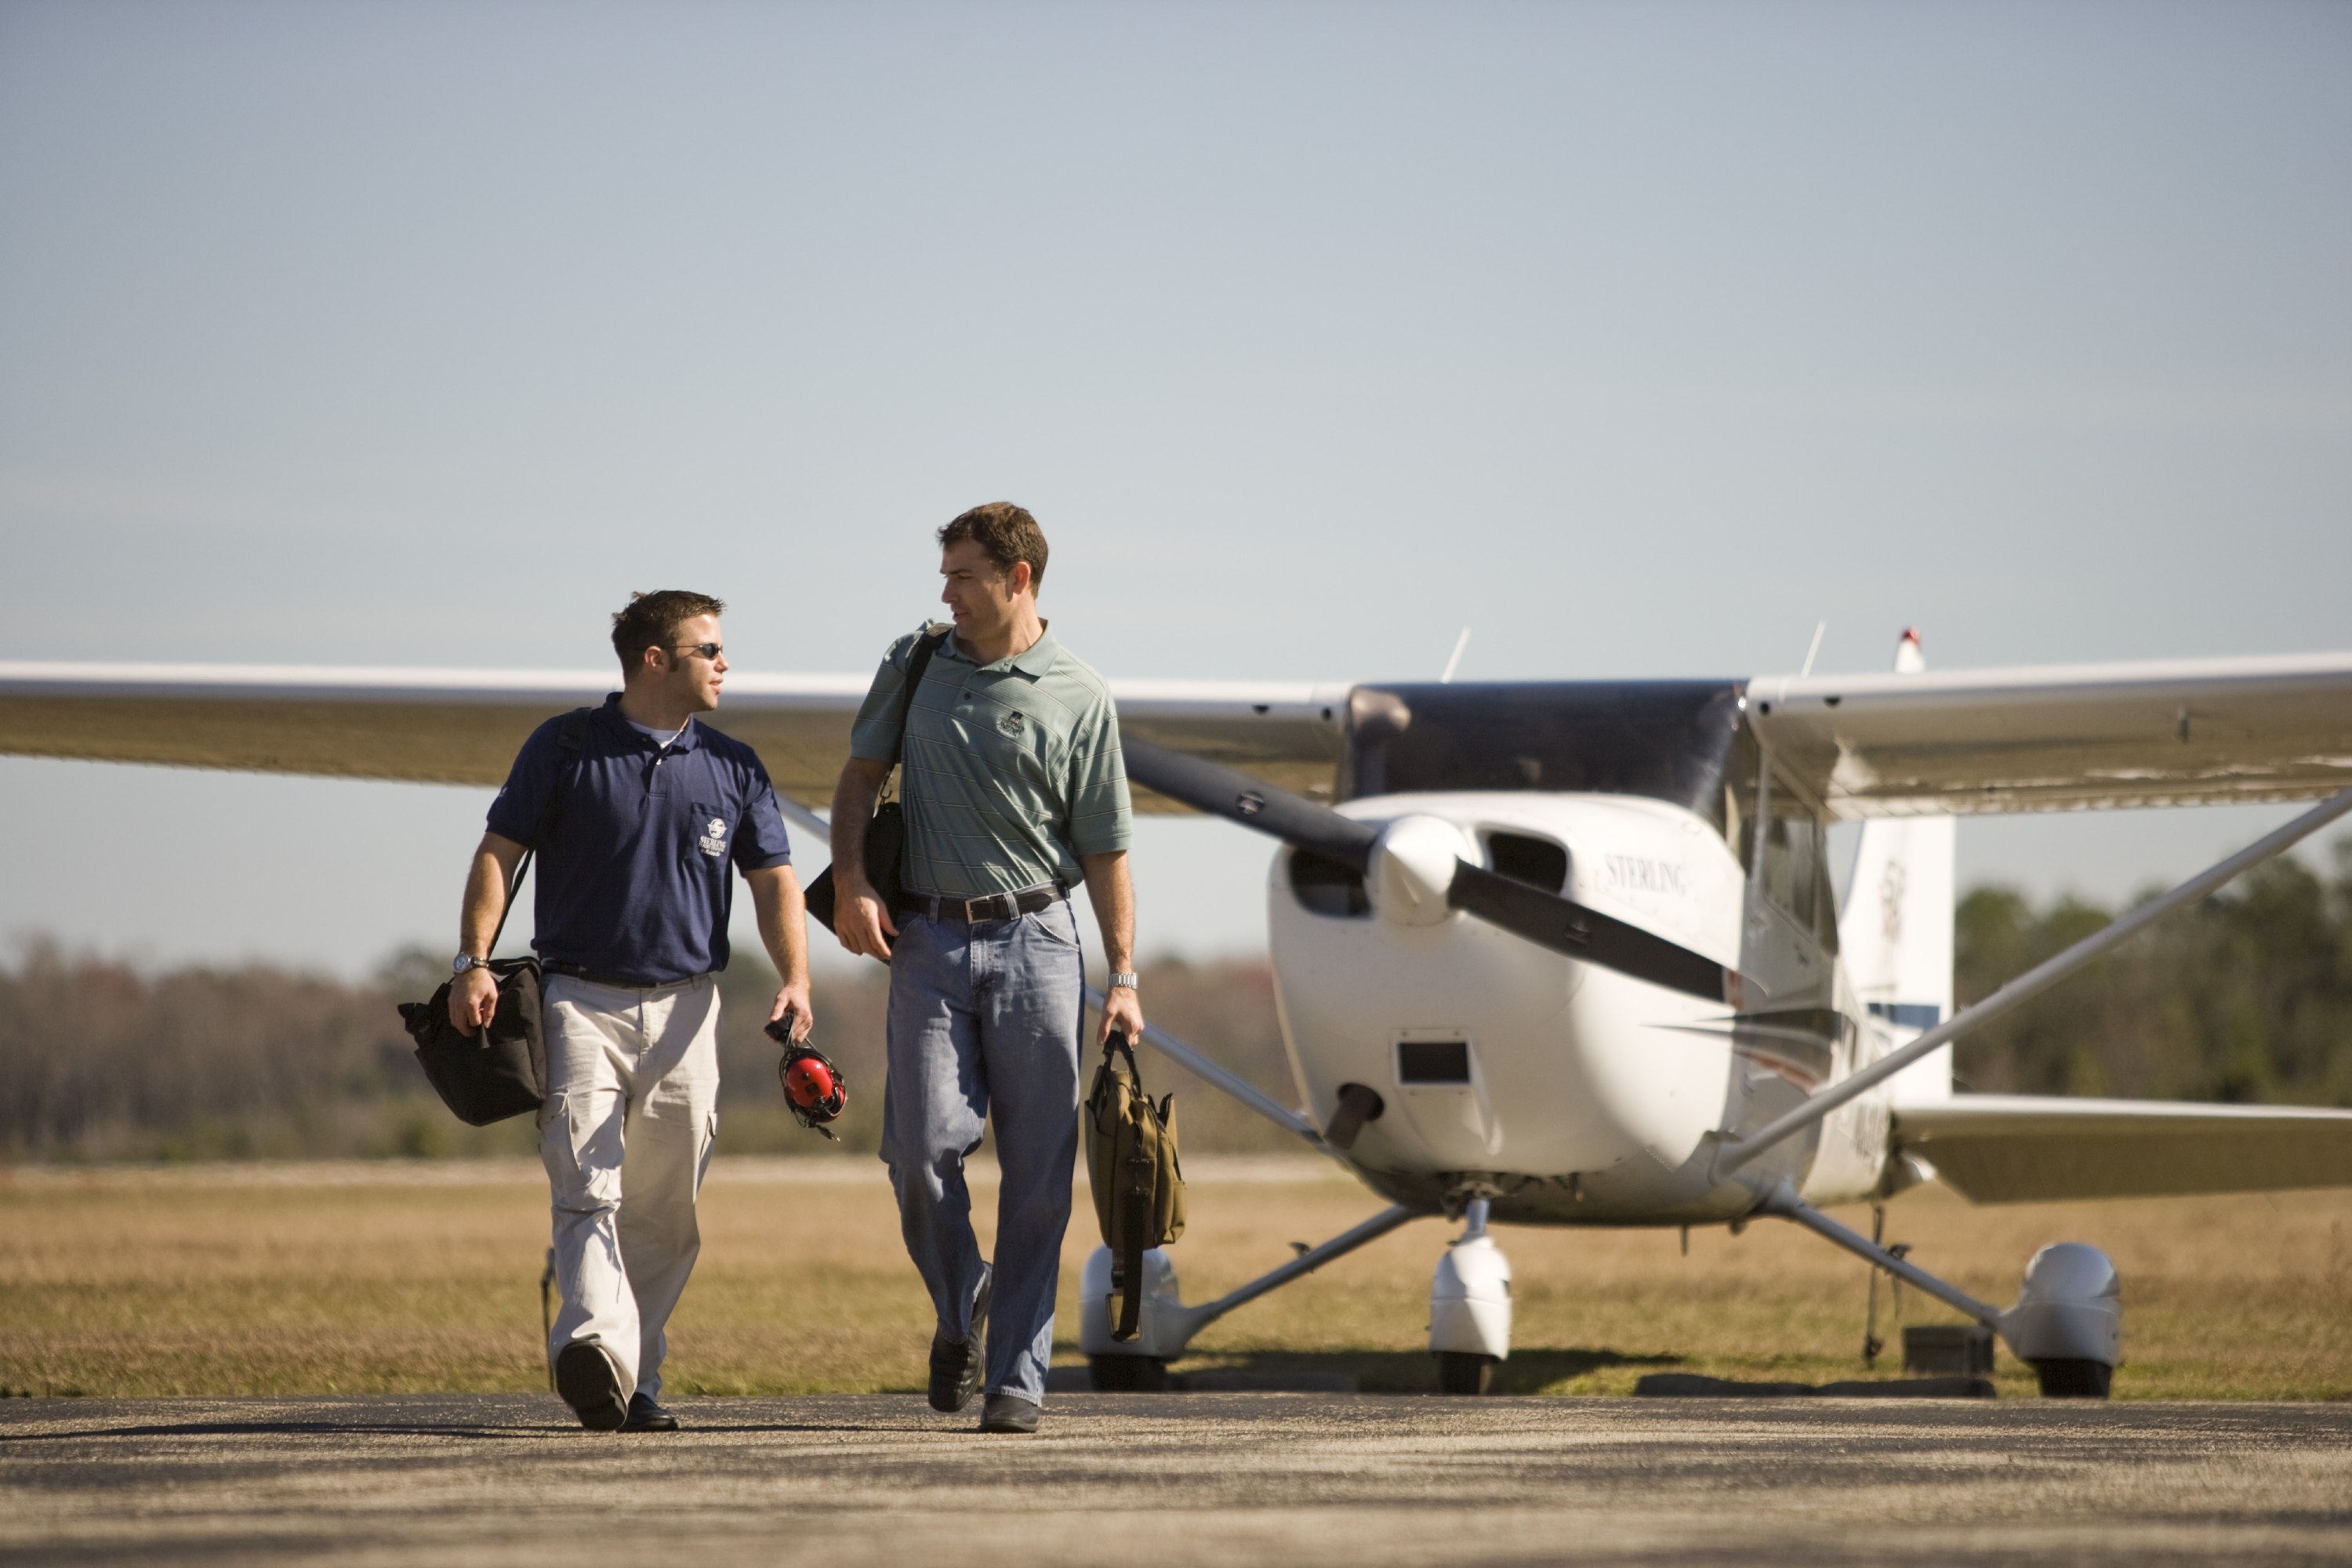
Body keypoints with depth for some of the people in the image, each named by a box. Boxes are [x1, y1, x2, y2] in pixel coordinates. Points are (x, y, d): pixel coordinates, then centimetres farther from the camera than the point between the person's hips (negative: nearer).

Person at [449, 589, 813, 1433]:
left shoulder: (734, 768, 11)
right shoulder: (564, 749, 2)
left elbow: (775, 881, 7)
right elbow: (499, 851, 1)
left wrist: (795, 979, -10)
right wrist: (474, 961, -13)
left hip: (683, 1008, 4)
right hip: (579, 1000, -4)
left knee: (664, 1213, 4)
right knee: (588, 1187, -18)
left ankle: (635, 1378, 12)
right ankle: (595, 1347, -34)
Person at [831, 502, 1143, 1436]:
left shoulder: (1079, 697, 1)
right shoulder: (915, 665, 9)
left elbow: (1104, 850, 2)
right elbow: (861, 775, 16)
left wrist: (1124, 978, -4)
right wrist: (850, 882, 0)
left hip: (1035, 940, -2)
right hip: (929, 939, 2)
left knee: (1036, 1172, -3)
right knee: (921, 1147, -10)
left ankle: (1018, 1375, 4)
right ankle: (958, 1307, 18)